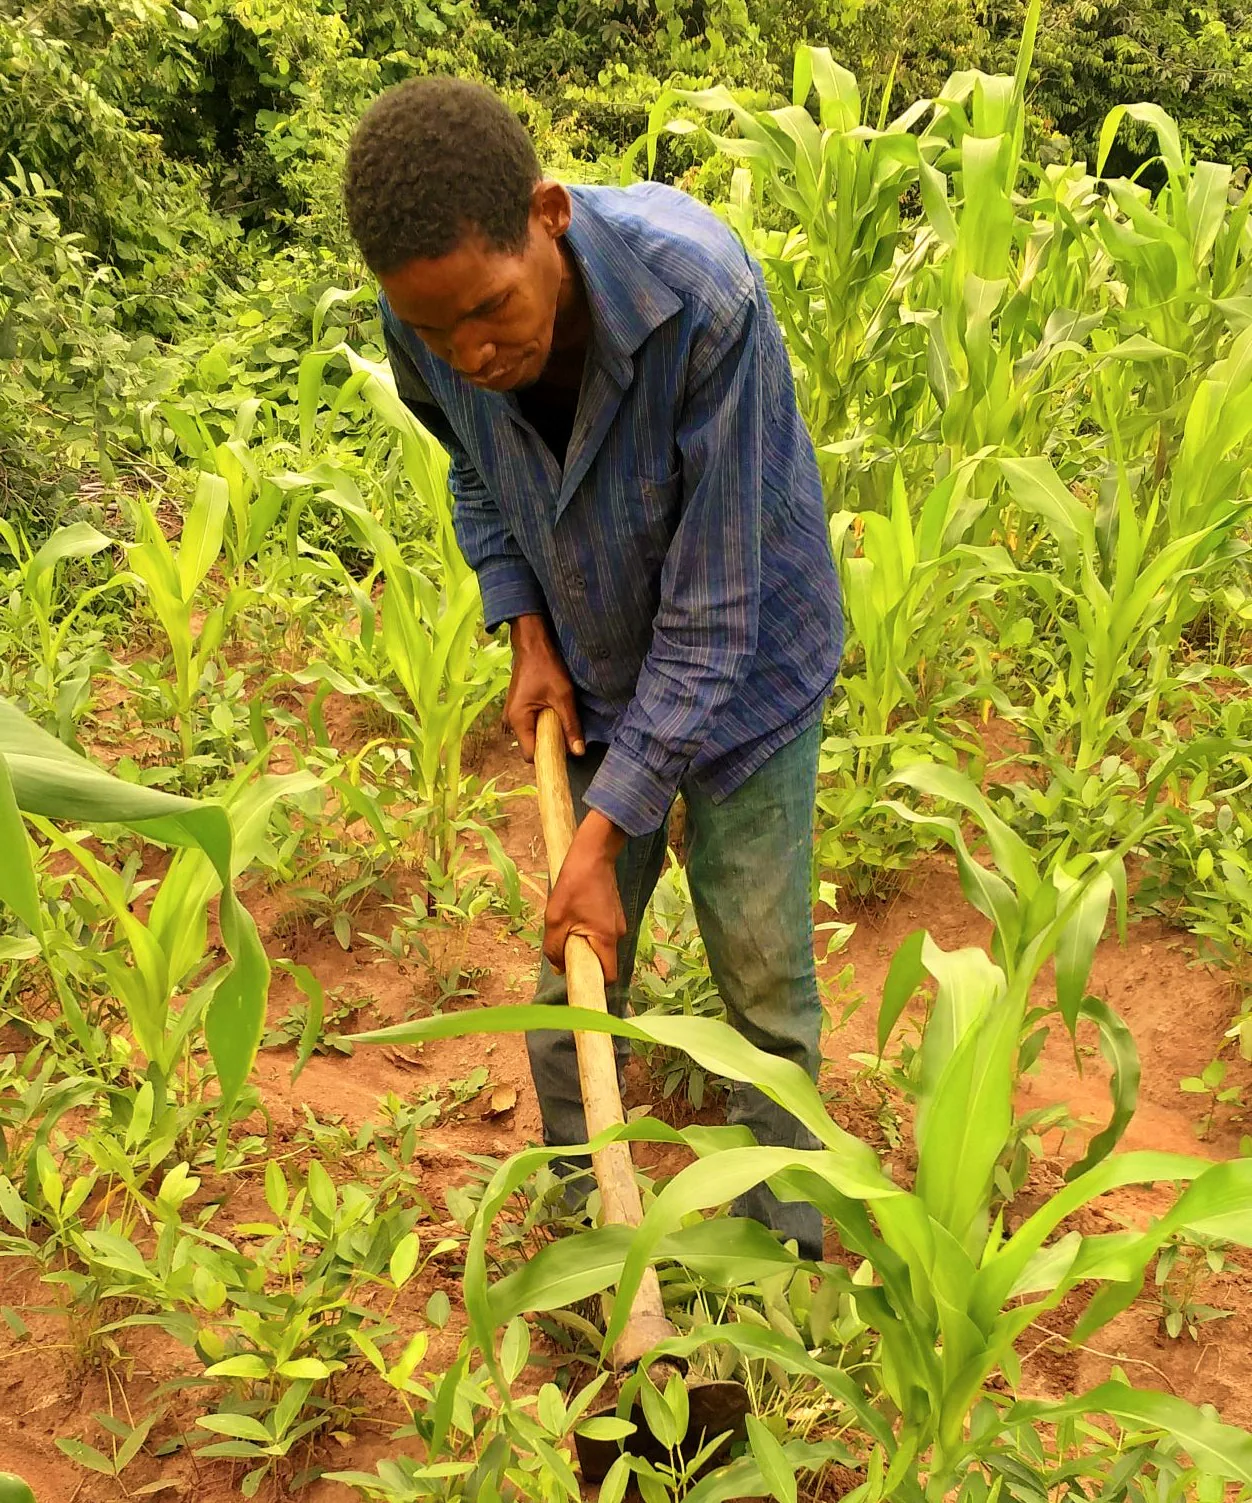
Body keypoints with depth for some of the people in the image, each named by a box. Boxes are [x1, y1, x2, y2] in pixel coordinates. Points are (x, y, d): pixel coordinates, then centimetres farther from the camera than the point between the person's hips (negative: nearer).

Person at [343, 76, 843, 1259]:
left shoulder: (701, 298, -34)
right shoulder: (428, 331, -19)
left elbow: (713, 610, -29)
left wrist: (607, 829, -26)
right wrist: (529, 637, -8)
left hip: (746, 666, -3)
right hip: (597, 669, 4)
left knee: (761, 974, 4)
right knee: (575, 963, 11)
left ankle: (783, 1240, 28)